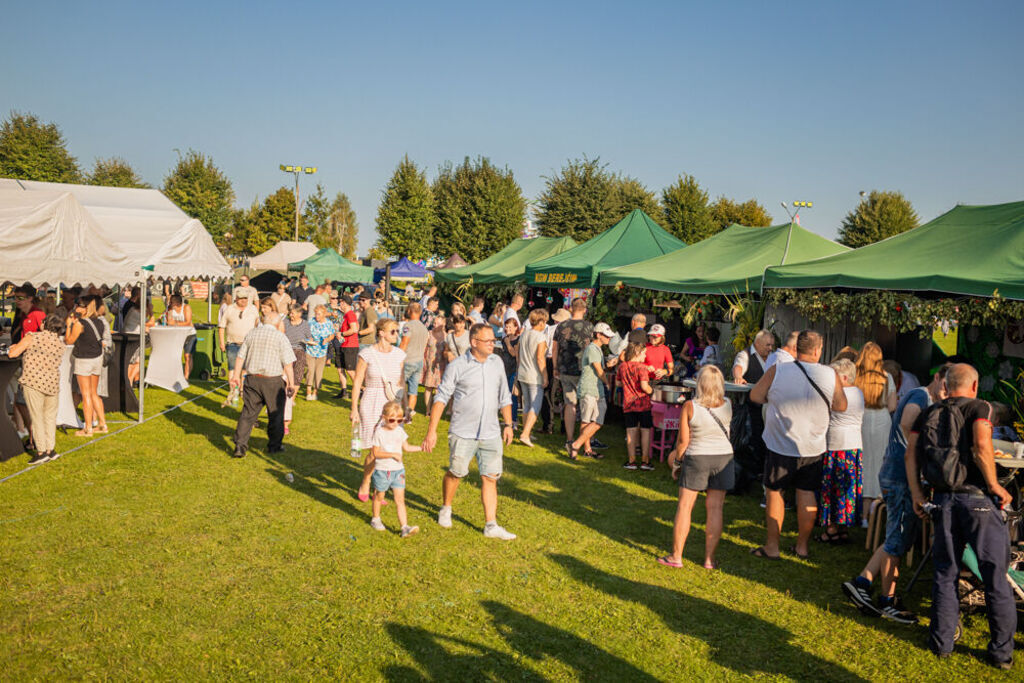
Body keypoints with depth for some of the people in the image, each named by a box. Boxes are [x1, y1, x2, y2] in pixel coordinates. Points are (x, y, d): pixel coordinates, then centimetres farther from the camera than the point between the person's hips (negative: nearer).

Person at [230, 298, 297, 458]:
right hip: (273, 380, -3)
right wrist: (291, 384, -4)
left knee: (248, 413, 7)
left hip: (252, 379, 3)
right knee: (275, 413, 12)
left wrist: (236, 375, 17)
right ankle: (274, 445, 22)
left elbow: (240, 356, 9)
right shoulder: (280, 337, -6)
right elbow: (288, 364, -8)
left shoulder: (251, 333, 6)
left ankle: (240, 446, 0)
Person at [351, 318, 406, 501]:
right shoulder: (367, 353, -6)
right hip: (372, 404, -4)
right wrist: (354, 409, -6)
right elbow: (357, 382, -3)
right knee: (375, 450, -6)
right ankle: (364, 486, 16)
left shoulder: (399, 354, 5)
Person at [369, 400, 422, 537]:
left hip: (398, 470, 3)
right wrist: (392, 454, -23)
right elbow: (376, 453, -15)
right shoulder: (379, 432, -12)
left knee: (400, 499, -3)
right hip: (382, 470, -3)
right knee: (379, 496, 16)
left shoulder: (400, 431, 2)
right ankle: (375, 519, 39)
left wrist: (421, 448, -2)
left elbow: (407, 447, 11)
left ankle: (404, 527, -8)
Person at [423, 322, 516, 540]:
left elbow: (504, 397, 17)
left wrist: (508, 424, 16)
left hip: (491, 433, 4)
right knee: (456, 472, 7)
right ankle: (446, 509, 34)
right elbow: (441, 397, -7)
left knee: (490, 477, 3)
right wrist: (432, 430, -12)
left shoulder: (496, 363, 7)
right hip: (463, 432, -4)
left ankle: (491, 525, 9)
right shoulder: (457, 366, -8)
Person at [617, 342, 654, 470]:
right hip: (643, 403, -4)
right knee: (645, 431, 6)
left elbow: (618, 382, 15)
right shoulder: (641, 367, -14)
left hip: (628, 404, 4)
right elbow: (644, 386, -22)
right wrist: (651, 390, -3)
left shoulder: (622, 366, 4)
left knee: (631, 432, 8)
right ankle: (645, 461, 9)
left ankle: (631, 461, 12)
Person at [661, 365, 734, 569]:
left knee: (684, 507, 6)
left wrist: (676, 462, 5)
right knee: (715, 508, 8)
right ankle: (710, 558, 12)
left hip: (697, 459, -2)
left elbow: (683, 441, -9)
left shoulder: (690, 407, -13)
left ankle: (676, 556, 10)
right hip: (723, 458, 3)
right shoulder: (727, 405, -5)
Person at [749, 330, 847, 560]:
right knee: (807, 494, 13)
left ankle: (771, 546, 14)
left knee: (774, 492, 9)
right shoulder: (831, 375, -7)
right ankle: (802, 546, 22)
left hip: (781, 445, -2)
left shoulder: (777, 371, -13)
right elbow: (841, 406, 6)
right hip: (814, 448, 2)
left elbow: (755, 396, -1)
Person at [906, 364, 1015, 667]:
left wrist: (916, 493, 6)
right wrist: (994, 485, -10)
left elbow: (910, 454, 3)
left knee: (945, 574, 14)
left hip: (943, 501, 4)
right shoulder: (979, 407, -3)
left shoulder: (928, 413, 11)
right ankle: (1002, 651, 15)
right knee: (995, 576, 8)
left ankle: (942, 642, 21)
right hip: (978, 499, -4)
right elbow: (982, 446, -20)